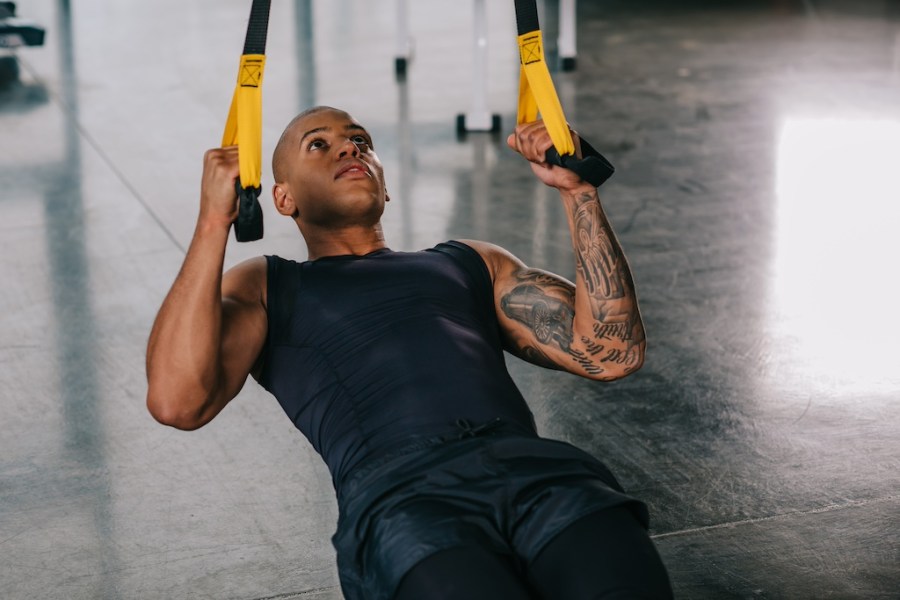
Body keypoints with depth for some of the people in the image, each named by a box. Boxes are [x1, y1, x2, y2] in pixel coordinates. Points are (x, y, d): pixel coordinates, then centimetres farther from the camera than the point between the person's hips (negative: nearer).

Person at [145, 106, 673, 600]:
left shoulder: (471, 262, 33)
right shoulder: (265, 286, 25)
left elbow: (611, 352, 20)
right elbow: (178, 402, 4)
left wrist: (578, 191, 15)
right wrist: (214, 221, 0)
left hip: (540, 469, 2)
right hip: (400, 494, -2)